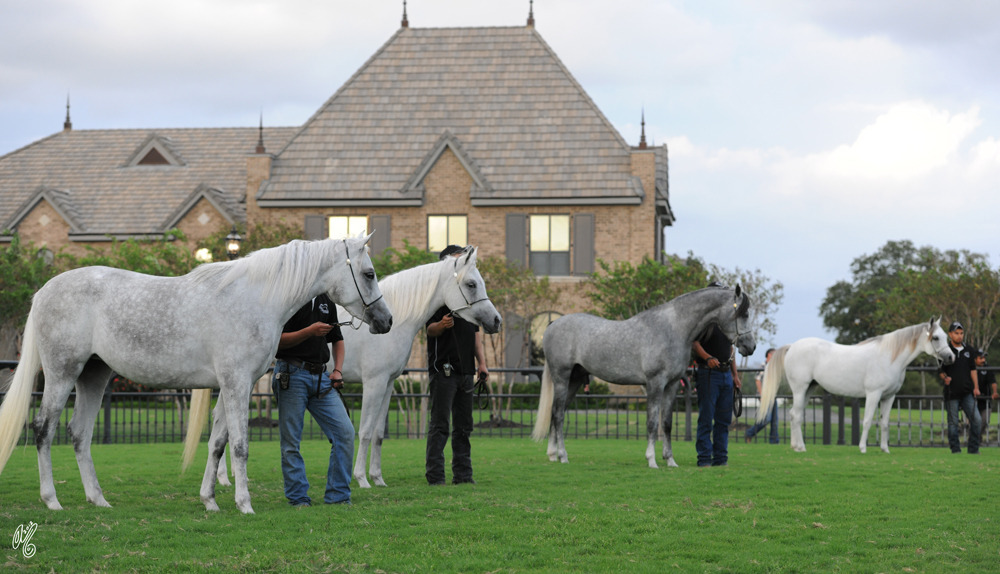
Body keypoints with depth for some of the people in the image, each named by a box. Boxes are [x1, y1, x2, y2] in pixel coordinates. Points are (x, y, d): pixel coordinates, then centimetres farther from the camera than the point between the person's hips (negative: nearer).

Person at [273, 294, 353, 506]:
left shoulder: (326, 299, 14)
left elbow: (338, 339, 23)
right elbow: (276, 341, -13)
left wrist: (337, 370, 8)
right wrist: (309, 332, -23)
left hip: (321, 377, 6)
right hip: (292, 375, -6)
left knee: (345, 432, -4)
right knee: (291, 442, -1)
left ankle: (338, 497, 2)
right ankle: (298, 498, 8)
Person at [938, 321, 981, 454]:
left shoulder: (968, 351, 13)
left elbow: (972, 370, 15)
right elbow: (940, 370, 2)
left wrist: (976, 387, 6)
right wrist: (945, 377, -20)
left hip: (967, 392, 3)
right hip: (952, 393, -3)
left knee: (976, 420, -5)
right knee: (953, 423, 1)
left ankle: (973, 449, 5)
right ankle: (955, 449, 9)